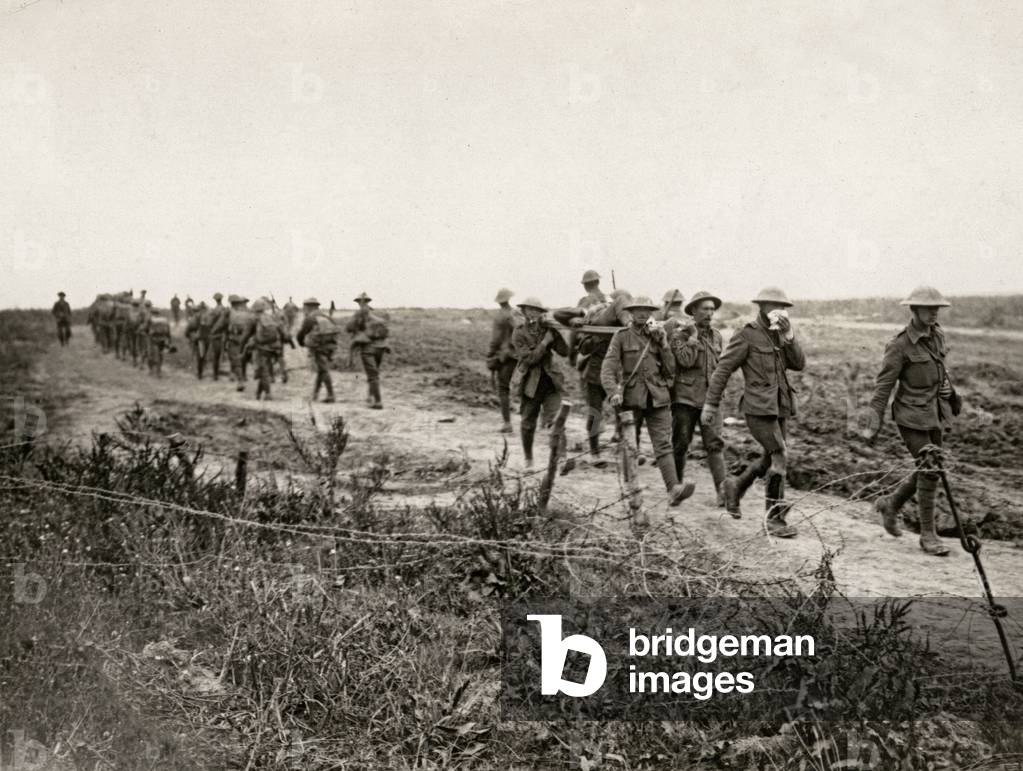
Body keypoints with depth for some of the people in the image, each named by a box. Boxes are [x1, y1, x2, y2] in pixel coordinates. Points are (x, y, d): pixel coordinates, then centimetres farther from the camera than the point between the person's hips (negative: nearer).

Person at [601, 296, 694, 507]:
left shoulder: (658, 337, 12)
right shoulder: (621, 337, 4)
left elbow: (670, 371, 8)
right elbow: (607, 369, -5)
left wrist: (663, 344, -4)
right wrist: (613, 392, -21)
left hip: (657, 398, 1)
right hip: (630, 398, -1)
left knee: (663, 444, -10)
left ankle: (674, 488, -22)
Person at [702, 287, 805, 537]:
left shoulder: (780, 336, 12)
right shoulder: (746, 336, -8)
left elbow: (799, 364, 1)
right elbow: (722, 369, -7)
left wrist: (789, 336, -12)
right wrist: (710, 405, -8)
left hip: (779, 407, 7)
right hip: (758, 408, -7)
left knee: (770, 460, 15)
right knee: (779, 457, -12)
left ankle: (735, 486, 39)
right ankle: (775, 519, -4)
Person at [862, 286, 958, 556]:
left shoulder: (937, 334, 5)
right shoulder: (900, 345, -15)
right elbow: (884, 384, -14)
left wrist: (952, 395, 28)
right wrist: (875, 423, -17)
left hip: (935, 412, 7)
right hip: (912, 415, -7)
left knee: (929, 470, 11)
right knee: (929, 470, -8)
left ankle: (891, 503, 34)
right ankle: (927, 534, 3)